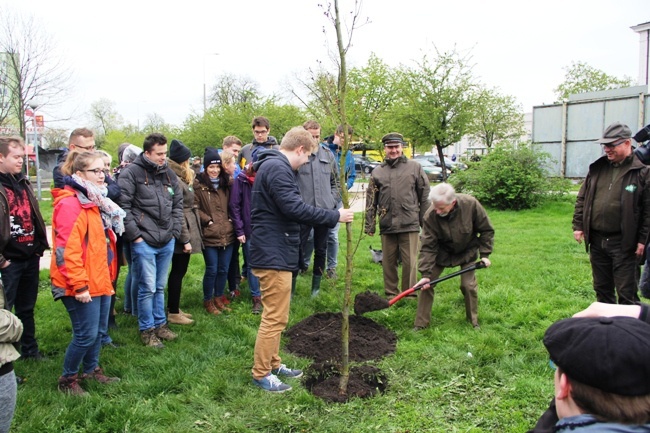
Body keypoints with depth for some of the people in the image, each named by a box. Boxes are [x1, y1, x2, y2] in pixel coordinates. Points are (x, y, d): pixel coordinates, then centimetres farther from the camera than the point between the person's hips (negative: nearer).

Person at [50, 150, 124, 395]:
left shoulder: (94, 201, 13)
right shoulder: (69, 204, -18)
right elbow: (67, 250, -22)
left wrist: (109, 274, 21)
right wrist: (79, 285, -21)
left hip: (100, 280, 9)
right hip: (82, 285, -9)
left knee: (99, 329, 18)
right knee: (86, 333, -2)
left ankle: (91, 369, 36)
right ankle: (68, 379, 17)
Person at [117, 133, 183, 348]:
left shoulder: (169, 173, 10)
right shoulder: (131, 173, -9)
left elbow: (178, 204, 17)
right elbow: (123, 207, -12)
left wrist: (174, 232, 9)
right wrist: (135, 235, -13)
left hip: (167, 242, 6)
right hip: (144, 242, -6)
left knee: (160, 287, 16)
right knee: (147, 288, 0)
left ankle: (160, 324, 29)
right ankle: (146, 329, 15)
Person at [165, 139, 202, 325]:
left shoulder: (181, 178, 15)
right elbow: (177, 213, -21)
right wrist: (185, 239, -20)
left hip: (186, 232, 10)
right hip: (182, 233, -10)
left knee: (178, 271, 16)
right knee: (178, 271, -1)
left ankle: (174, 308, 26)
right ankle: (173, 313, 9)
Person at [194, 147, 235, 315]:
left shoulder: (226, 183, 10)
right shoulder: (198, 184, -6)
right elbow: (194, 207, -9)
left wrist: (231, 219, 5)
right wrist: (208, 220, -13)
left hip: (227, 234, 5)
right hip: (209, 235, -5)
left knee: (223, 269, 12)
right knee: (212, 270, 1)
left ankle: (219, 298, 28)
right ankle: (208, 301, 19)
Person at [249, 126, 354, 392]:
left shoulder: (273, 166, 18)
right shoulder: (278, 168, -17)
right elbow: (294, 208, -25)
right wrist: (335, 216, -17)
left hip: (273, 253, 11)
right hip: (273, 255, -11)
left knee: (275, 315, 19)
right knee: (275, 317, -3)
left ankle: (272, 363, 31)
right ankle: (261, 374, 9)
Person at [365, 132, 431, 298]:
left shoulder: (415, 167, 5)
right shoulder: (377, 172, 11)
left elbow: (425, 196, 4)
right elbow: (371, 200, 11)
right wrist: (369, 225, 7)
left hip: (409, 224, -2)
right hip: (387, 225, 3)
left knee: (410, 262, 1)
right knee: (388, 262, 10)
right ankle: (390, 293, 24)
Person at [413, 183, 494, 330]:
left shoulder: (471, 204, -29)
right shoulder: (430, 215, -30)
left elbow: (486, 230, -13)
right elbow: (428, 247, -24)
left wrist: (484, 254, -14)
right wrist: (426, 274, -27)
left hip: (467, 251, 0)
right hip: (443, 252, 0)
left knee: (468, 285, -5)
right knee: (426, 284, -6)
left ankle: (474, 321, 18)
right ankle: (421, 323, 7)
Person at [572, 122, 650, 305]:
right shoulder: (597, 168, 9)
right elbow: (582, 198, 14)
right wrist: (578, 225, 7)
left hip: (624, 243, -5)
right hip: (597, 241, 6)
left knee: (627, 293, 1)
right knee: (602, 289, 17)